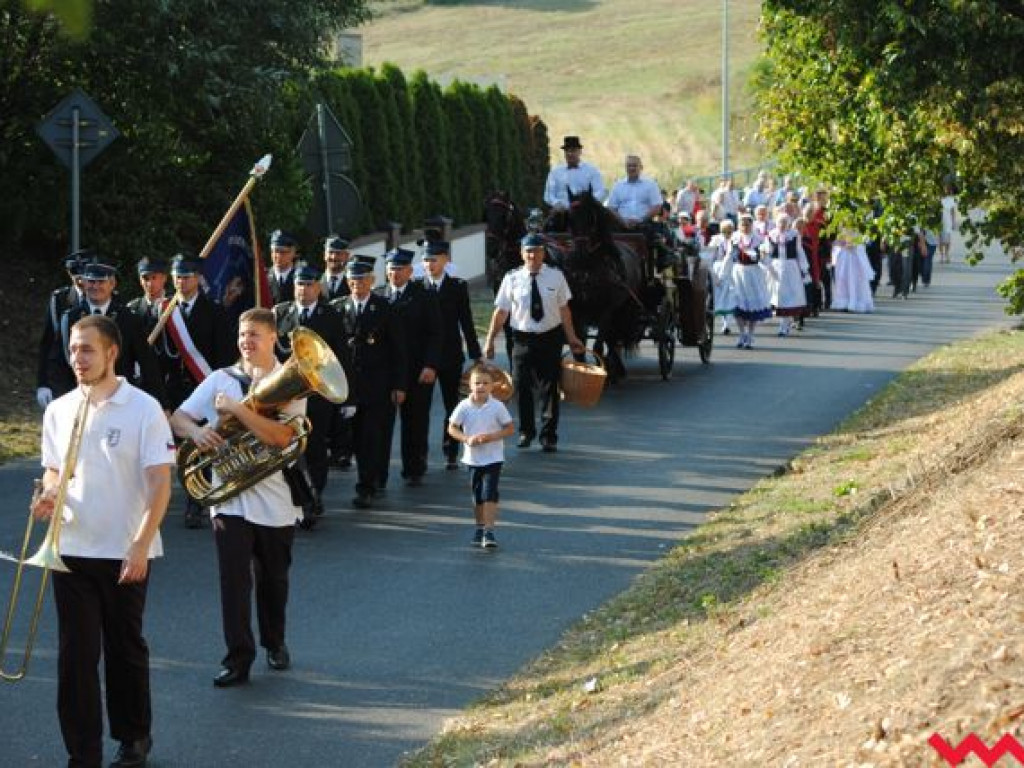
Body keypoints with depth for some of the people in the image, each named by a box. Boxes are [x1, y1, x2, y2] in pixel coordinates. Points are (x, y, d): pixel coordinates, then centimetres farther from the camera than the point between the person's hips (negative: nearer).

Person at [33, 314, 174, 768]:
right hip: (71, 550, 3)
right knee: (76, 654, 0)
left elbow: (161, 484, -9)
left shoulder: (143, 410, -8)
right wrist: (49, 495, -7)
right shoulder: (58, 411, 5)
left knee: (125, 649, 11)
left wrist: (140, 547, -16)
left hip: (125, 553, -3)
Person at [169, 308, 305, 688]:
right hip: (229, 497, 1)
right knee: (234, 579, -7)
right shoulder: (221, 380, 5)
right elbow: (178, 417, 4)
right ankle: (237, 658, -4)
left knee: (273, 578, 15)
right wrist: (196, 430, -19)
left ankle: (275, 643, 36)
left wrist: (236, 408, -22)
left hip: (275, 500, 0)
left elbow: (281, 436, -18)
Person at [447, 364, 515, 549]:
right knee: (477, 497, 15)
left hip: (493, 458, -3)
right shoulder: (464, 406, -6)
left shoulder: (497, 407, -10)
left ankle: (489, 531, -14)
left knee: (489, 494, -14)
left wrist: (491, 436, -20)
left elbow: (510, 429, -5)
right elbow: (452, 428, 0)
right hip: (472, 458, 3)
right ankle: (479, 529, 30)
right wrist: (467, 439, -17)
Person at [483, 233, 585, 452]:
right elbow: (501, 311, -3)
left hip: (550, 338, 0)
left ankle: (549, 437, 14)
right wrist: (490, 340, -8)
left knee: (549, 389, 4)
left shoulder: (556, 276, 1)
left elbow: (564, 309, 5)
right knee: (523, 388, 6)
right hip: (523, 338, 0)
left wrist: (572, 338, 5)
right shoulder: (512, 279, -3)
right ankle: (526, 432, 25)